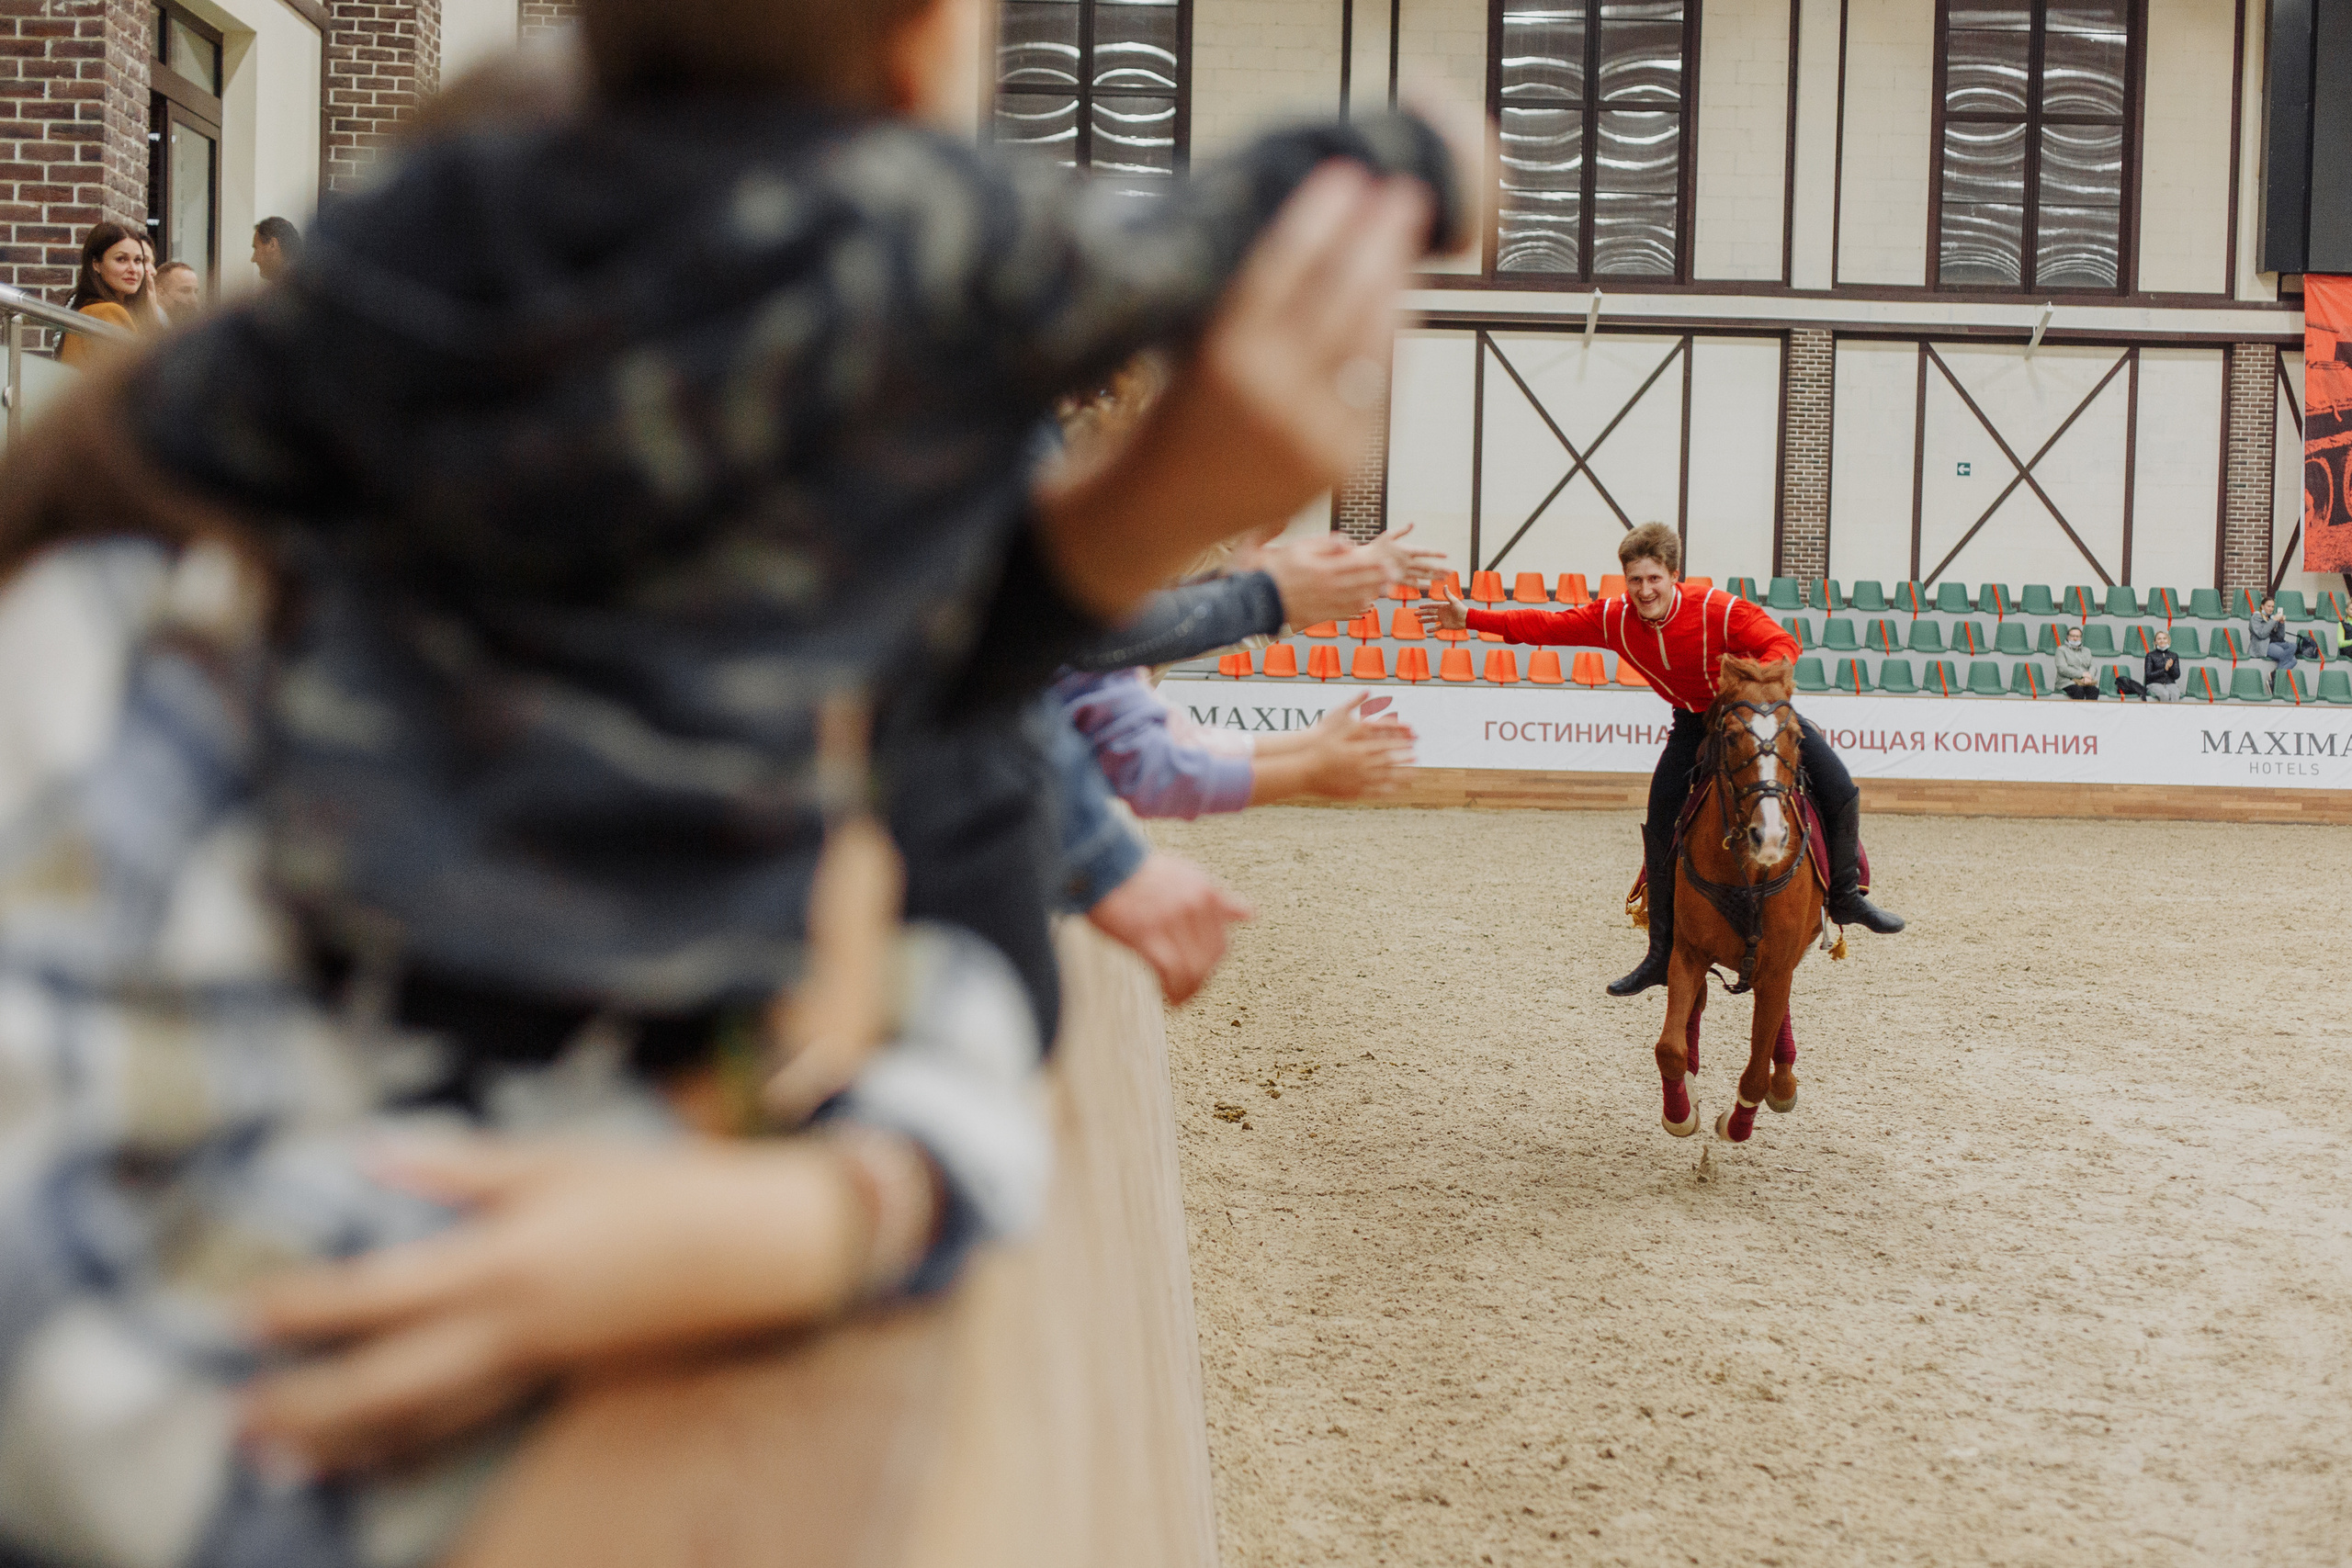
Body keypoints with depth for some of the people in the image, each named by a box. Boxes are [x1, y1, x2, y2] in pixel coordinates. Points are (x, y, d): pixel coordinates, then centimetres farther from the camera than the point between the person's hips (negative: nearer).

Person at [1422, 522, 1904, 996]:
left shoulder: (1718, 609, -29)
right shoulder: (1614, 618, -16)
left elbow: (1782, 644, -29)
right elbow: (1549, 625, -10)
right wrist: (1471, 618, -15)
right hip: (1694, 722, 3)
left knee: (1838, 788, -15)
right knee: (1660, 828, -6)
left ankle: (1846, 896, 11)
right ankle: (1662, 953, 6)